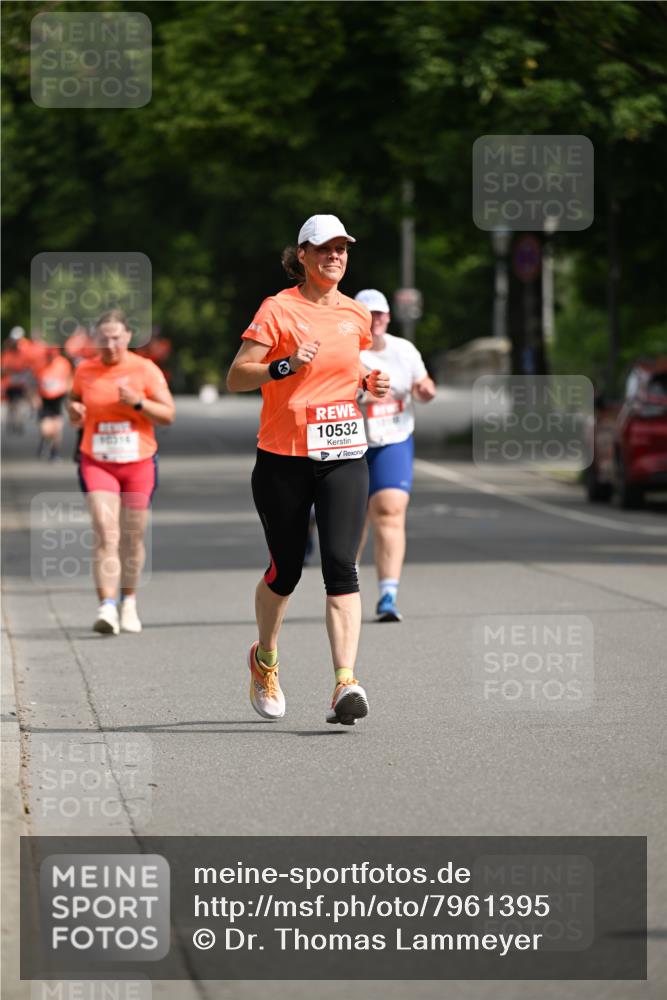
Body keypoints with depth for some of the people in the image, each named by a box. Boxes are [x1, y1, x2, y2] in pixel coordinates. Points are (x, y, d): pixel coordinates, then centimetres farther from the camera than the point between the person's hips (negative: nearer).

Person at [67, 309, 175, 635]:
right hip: (96, 463, 0)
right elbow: (74, 404, 19)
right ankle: (107, 608, -22)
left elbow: (168, 415, -3)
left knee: (132, 538, 8)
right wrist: (74, 413, -5)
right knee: (105, 535, -14)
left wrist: (138, 402, -19)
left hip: (139, 463, 0)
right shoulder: (84, 371, 4)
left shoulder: (145, 370, -2)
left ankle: (129, 602, 28)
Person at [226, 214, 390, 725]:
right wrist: (286, 365, -22)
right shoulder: (278, 309, -5)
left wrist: (370, 382, 8)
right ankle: (265, 659, 36)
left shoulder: (356, 314, 10)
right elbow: (235, 377, -8)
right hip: (283, 458, -3)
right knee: (286, 569, 8)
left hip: (344, 456, 3)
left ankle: (345, 683, -19)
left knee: (342, 567, -13)